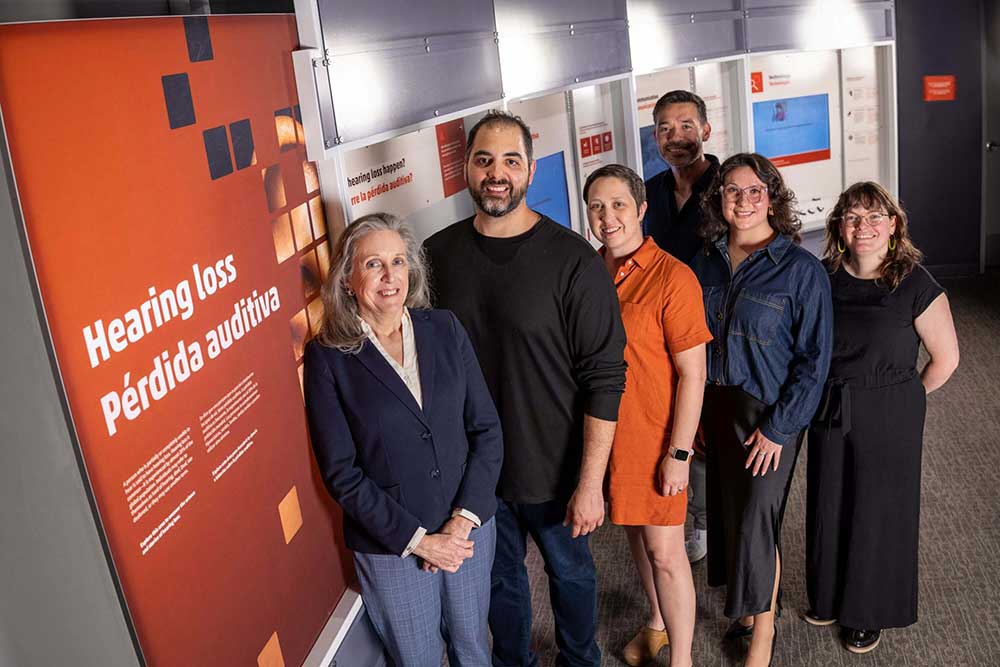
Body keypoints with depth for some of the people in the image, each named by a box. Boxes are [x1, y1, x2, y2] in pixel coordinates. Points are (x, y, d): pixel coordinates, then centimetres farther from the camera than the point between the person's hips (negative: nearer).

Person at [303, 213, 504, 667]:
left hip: (469, 528, 3)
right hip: (389, 546, -3)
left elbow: (487, 429, -1)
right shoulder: (328, 356, -10)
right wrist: (417, 540, -13)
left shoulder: (444, 330, -2)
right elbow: (341, 472, -11)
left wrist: (463, 520, -11)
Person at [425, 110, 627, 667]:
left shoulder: (572, 259, -16)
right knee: (502, 576, 22)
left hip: (554, 469, -2)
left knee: (570, 571, 20)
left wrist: (591, 481, -17)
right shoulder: (439, 254, -5)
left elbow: (605, 377, -16)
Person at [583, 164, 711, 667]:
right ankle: (657, 621, 44)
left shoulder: (672, 278, -17)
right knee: (635, 532, 22)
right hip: (605, 432, 6)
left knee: (664, 551, 4)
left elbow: (692, 375, -16)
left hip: (654, 437, -5)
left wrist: (679, 452, -16)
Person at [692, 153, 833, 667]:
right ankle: (745, 607, 33)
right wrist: (695, 412, 4)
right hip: (713, 408, 5)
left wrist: (779, 426, -14)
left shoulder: (801, 269, -13)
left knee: (755, 520, 1)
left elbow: (813, 359, -12)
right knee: (725, 510, 12)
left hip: (768, 414, -4)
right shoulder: (708, 262, 2)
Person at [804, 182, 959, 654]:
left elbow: (945, 358, -7)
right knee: (828, 506, 15)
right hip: (829, 413, 4)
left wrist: (904, 399, 1)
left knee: (877, 510, 9)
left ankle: (869, 613, 30)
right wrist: (824, 393, 5)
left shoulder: (915, 285, -14)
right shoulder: (823, 278, -3)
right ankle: (830, 596, 38)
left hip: (889, 419, -4)